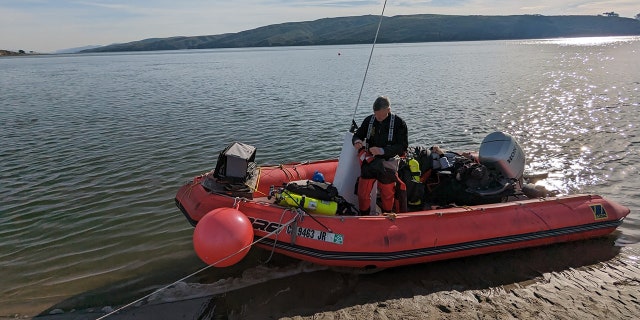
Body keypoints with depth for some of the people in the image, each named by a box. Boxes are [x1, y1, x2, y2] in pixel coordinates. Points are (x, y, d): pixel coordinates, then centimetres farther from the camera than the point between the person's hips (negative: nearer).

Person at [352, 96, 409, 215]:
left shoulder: (399, 123, -10)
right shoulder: (369, 120, -1)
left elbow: (403, 146, -13)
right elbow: (357, 134, 10)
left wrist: (383, 151, -25)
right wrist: (357, 141, -15)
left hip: (388, 164, -2)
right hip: (369, 162, 3)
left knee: (387, 195, 13)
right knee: (362, 193, 3)